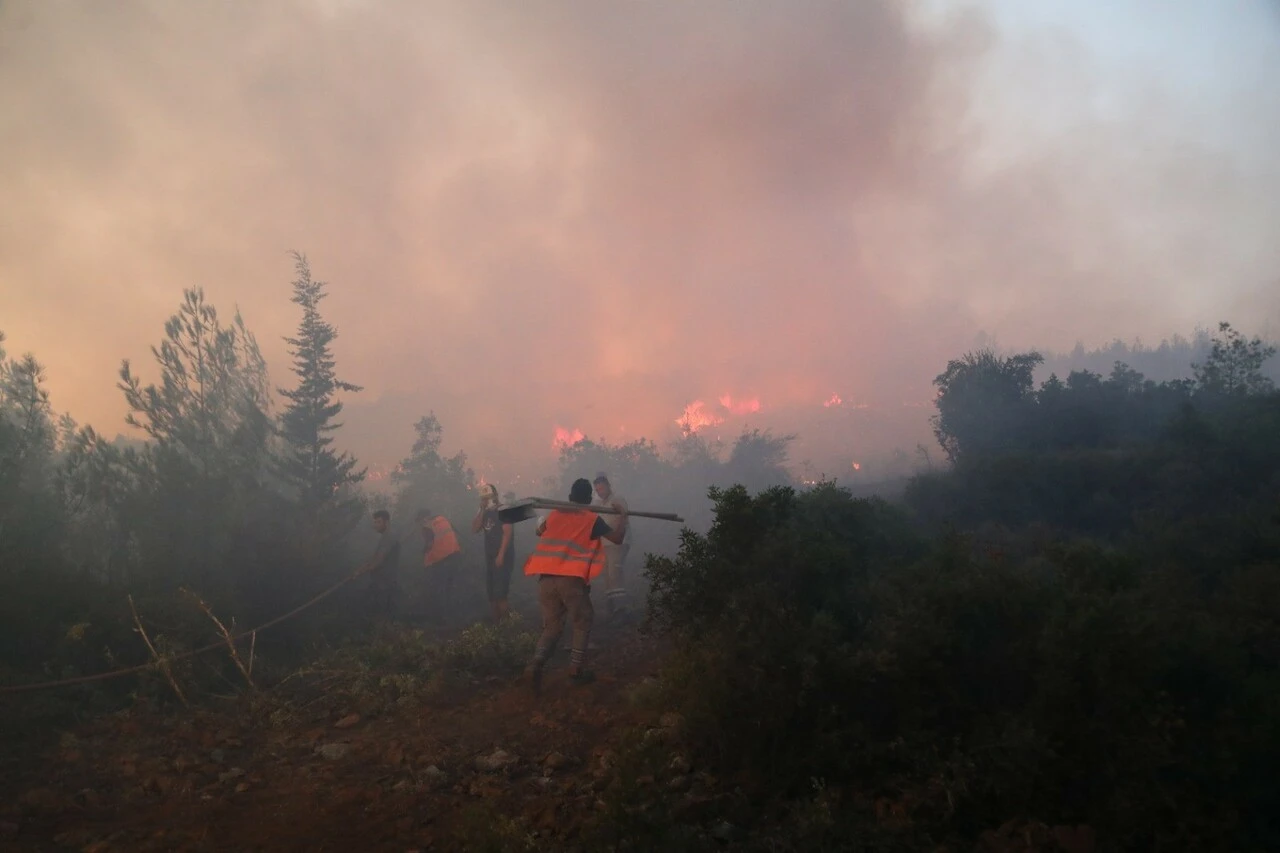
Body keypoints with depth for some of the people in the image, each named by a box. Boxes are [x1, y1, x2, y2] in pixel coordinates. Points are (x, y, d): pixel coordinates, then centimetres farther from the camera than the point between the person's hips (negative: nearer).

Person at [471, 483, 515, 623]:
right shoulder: (485, 513, 15)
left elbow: (507, 533, -15)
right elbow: (474, 529, 5)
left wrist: (501, 555, -21)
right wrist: (481, 511, -3)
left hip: (503, 557, -8)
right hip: (490, 557, 8)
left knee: (500, 592, -15)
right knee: (491, 593, 7)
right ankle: (496, 622, 12)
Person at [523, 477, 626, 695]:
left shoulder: (555, 514, 16)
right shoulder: (592, 519, 4)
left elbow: (539, 531, 34)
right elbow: (617, 537, 8)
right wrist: (623, 518, 25)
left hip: (546, 578, 4)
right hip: (571, 579, -4)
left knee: (551, 626, 13)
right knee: (582, 623, 15)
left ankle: (536, 664, -10)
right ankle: (576, 670, 11)